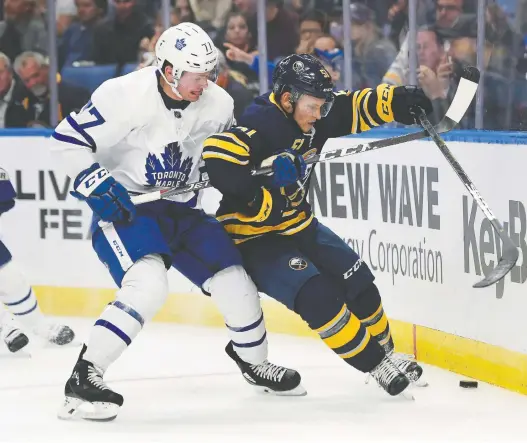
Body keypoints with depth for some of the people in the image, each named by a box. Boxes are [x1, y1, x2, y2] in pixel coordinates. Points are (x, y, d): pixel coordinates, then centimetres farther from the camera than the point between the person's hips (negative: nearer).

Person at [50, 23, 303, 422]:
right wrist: (99, 186, -25)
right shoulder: (126, 95, -24)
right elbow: (68, 138, -18)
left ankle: (253, 360, 34)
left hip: (180, 209, 6)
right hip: (123, 207, -6)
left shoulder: (216, 103, -5)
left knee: (234, 280, 4)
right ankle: (84, 378, -24)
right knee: (148, 284, -29)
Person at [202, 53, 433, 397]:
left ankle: (384, 351, 22)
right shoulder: (260, 126, -29)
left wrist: (398, 101, -17)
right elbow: (217, 154, -42)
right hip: (252, 238, -9)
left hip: (295, 224, 9)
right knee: (316, 294, -21)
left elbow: (356, 107, 3)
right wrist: (258, 202, -41)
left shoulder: (314, 116, -4)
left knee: (356, 281, 4)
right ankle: (375, 365, -11)